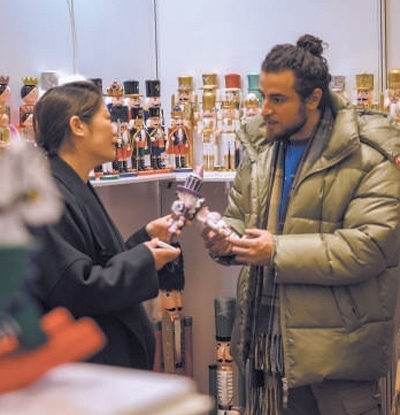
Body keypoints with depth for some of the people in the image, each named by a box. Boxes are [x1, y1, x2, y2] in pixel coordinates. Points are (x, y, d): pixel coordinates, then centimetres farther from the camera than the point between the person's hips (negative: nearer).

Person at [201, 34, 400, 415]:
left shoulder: (368, 154, -11)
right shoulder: (260, 146, 8)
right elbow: (239, 217, 18)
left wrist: (279, 252, -23)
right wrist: (224, 239, -8)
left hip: (336, 341, -6)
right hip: (267, 336, 6)